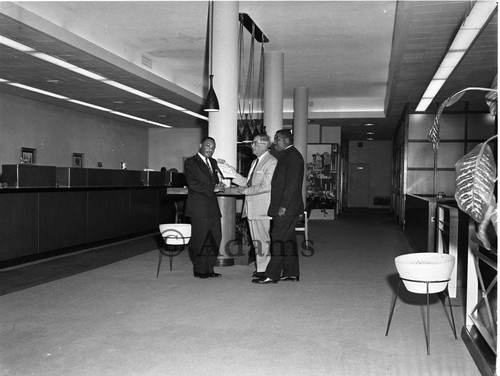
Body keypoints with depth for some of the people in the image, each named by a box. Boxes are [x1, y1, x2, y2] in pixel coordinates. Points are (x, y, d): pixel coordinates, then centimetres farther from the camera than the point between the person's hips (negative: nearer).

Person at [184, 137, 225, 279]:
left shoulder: (213, 162, 20)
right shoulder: (190, 162, -5)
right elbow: (193, 184, -14)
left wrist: (219, 186, -1)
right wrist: (212, 189, -14)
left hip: (213, 206, 8)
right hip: (199, 207, -7)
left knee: (215, 238, 7)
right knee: (200, 239, -3)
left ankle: (209, 269, 17)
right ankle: (199, 270, 8)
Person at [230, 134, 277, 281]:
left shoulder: (271, 162, -12)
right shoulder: (254, 162, 19)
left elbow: (265, 186, -19)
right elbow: (247, 182, 19)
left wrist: (245, 191, -12)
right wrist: (233, 173, 10)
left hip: (262, 208, -9)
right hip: (251, 207, 9)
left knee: (262, 239, 0)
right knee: (256, 239, 13)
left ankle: (263, 268, 9)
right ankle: (260, 267, 22)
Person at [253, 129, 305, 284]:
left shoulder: (292, 155, -12)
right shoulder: (287, 155, 19)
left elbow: (292, 184, -19)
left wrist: (283, 206, -21)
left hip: (287, 207, -10)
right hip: (285, 207, 10)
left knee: (278, 239, -8)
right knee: (288, 239, 12)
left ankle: (272, 274, -6)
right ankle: (291, 272, 18)